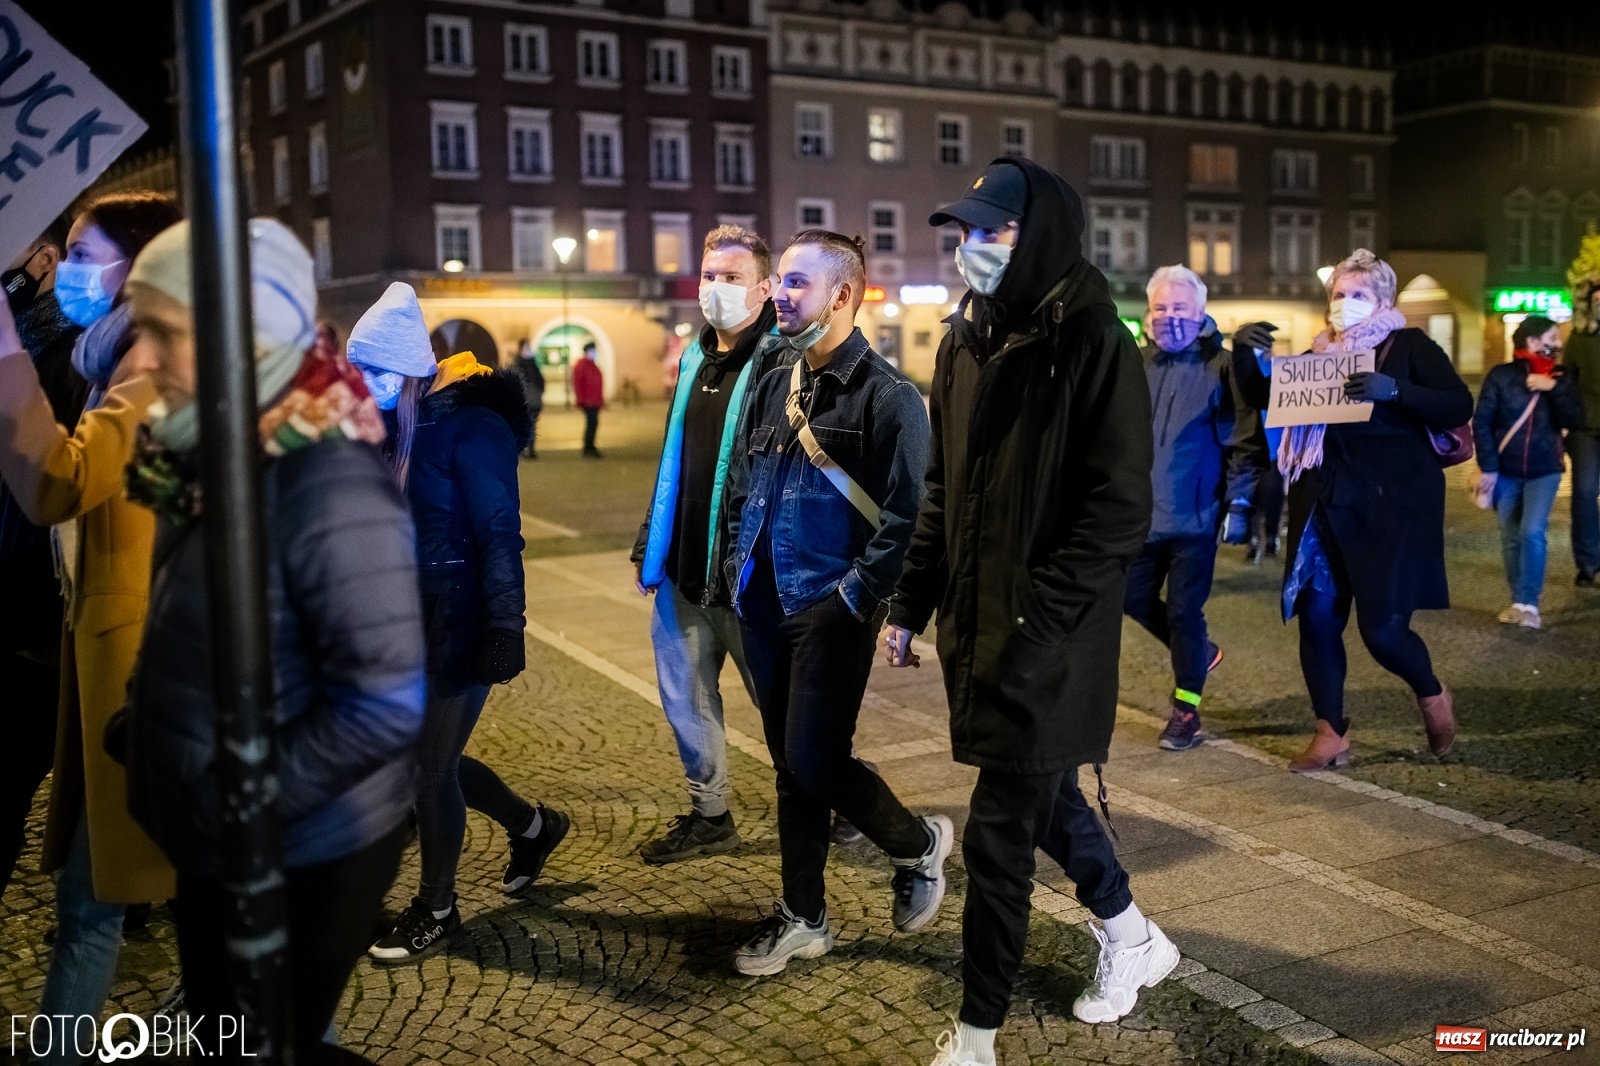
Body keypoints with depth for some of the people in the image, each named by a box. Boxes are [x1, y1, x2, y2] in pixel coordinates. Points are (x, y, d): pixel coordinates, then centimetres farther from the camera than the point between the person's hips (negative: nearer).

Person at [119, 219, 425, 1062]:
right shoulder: (218, 459, 1)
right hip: (214, 847, 8)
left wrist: (237, 806, -21)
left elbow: (386, 705, -29)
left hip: (301, 856, -8)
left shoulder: (329, 486, -26)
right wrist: (139, 721, 4)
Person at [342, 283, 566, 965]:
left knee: (429, 767, 3)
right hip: (409, 621, 8)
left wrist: (503, 633, -22)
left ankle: (437, 910, 24)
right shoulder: (394, 423, 5)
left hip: (458, 624, -8)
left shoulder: (470, 425, -17)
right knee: (427, 757, 16)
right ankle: (533, 826, 39)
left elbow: (500, 537, -19)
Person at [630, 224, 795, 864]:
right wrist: (648, 545, 17)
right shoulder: (694, 360, 12)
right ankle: (709, 816, 29)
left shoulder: (783, 364, -12)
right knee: (686, 694, 14)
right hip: (684, 568, 8)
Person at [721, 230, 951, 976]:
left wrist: (857, 595, -18)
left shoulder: (886, 396, -11)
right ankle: (803, 919, 27)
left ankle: (918, 844, 23)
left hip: (831, 613, -7)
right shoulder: (773, 389, 12)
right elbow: (742, 487, 20)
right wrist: (739, 568, 11)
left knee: (815, 764, -7)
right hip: (767, 613, 7)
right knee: (790, 766, 14)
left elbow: (905, 516, -16)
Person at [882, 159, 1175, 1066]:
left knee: (999, 836, 0)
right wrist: (914, 604, 13)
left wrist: (1034, 619, -21)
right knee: (1041, 796, 22)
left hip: (1045, 641, -8)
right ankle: (1133, 940, 45)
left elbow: (1120, 512, -17)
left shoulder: (1093, 345, -14)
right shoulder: (968, 341, 8)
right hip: (977, 625, 8)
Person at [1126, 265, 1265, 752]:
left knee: (1184, 611, 1)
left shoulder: (1221, 366, -6)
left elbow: (1245, 440, -8)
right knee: (1135, 601, 12)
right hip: (1142, 512, 5)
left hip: (1195, 515, -5)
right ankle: (1198, 654, 38)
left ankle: (1185, 710, 17)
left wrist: (1239, 502, -13)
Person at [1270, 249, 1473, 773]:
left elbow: (1459, 407, -11)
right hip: (1326, 504, 5)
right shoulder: (1319, 354, 14)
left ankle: (1432, 696, 23)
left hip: (1392, 504, -5)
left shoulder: (1410, 346, 1)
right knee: (1316, 619, 0)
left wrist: (1395, 390, -26)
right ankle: (1330, 734, 13)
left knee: (1381, 627, -9)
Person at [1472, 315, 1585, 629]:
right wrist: (1488, 467, -10)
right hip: (1506, 472, -1)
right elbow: (1481, 423, -6)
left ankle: (1528, 603, -6)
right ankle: (1519, 601, 19)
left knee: (1532, 532, -15)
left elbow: (1576, 422, -4)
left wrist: (1555, 388, -14)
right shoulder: (1501, 376, -5)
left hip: (1544, 471, 1)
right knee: (1511, 540, 6)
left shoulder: (1559, 377, 4)